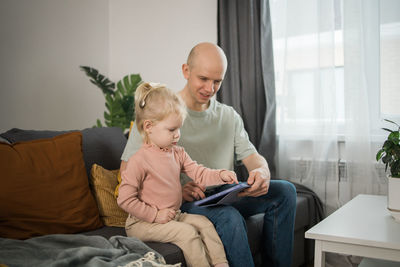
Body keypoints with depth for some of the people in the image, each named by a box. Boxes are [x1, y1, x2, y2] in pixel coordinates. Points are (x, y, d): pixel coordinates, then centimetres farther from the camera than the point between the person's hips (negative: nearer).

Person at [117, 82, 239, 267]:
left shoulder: (178, 153, 5)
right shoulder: (139, 160, -20)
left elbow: (199, 173, 3)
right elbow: (125, 199, -21)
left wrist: (220, 175, -16)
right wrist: (155, 215, -20)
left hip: (173, 215, 8)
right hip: (142, 223, -8)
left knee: (204, 223, 0)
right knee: (187, 232, -21)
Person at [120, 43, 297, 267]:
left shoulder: (230, 116, 12)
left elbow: (251, 156, 7)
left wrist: (262, 172, -20)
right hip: (179, 204, -5)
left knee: (285, 190, -9)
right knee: (229, 217, -34)